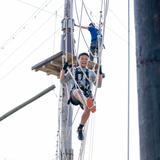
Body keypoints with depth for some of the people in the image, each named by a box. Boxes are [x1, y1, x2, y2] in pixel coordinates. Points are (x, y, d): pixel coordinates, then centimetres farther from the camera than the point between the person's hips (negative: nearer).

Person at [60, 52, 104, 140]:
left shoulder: (91, 73, 28)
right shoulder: (73, 70, 27)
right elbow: (62, 80, 20)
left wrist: (100, 74, 6)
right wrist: (64, 69, 7)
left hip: (87, 96, 2)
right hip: (74, 95, -1)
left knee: (87, 109, -32)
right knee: (78, 91, -40)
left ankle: (80, 129, -15)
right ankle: (88, 104, -73)